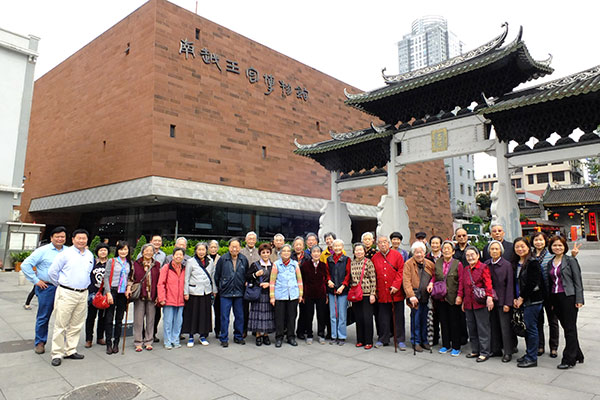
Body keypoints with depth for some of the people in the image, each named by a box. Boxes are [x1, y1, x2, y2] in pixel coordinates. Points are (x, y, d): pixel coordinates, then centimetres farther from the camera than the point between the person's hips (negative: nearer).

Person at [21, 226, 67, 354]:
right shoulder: (43, 251, -4)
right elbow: (25, 265, -4)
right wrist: (36, 280, -6)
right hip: (46, 287, -3)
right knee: (43, 317, 6)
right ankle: (39, 343, 22)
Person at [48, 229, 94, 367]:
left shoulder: (90, 255, 10)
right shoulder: (65, 254, -6)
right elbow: (52, 271, -1)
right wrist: (60, 285, 7)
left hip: (83, 294, 5)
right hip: (66, 293, -5)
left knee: (76, 325, 12)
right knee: (61, 325, -1)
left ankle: (70, 351, 23)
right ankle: (57, 354, 9)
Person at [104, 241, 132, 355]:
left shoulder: (129, 263, 10)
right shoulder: (111, 261, -1)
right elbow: (106, 277, -5)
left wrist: (129, 287, -1)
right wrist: (108, 293, -11)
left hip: (123, 293, 3)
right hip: (112, 291, -3)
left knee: (119, 319, 8)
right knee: (109, 319, 0)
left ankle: (116, 343, 17)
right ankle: (108, 344, 9)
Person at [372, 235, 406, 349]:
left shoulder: (397, 255, -1)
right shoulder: (375, 258, 6)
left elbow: (401, 271, -5)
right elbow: (373, 276, 8)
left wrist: (396, 285, -13)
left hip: (396, 293, -2)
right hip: (382, 293, 2)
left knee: (398, 317, 5)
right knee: (383, 317, 10)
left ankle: (401, 340, 16)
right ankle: (383, 339, 23)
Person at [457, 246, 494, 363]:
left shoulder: (483, 267, -5)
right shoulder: (465, 269, 14)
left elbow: (488, 283, -13)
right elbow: (461, 285, 16)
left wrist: (489, 297, -23)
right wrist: (462, 300, 14)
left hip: (481, 303, -6)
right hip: (468, 304, 7)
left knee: (483, 328, 1)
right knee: (471, 328, 13)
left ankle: (484, 352, 11)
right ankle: (475, 350, 24)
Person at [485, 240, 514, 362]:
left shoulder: (507, 264, -6)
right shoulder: (486, 264, 5)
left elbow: (510, 285, -7)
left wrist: (508, 303, -11)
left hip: (502, 300, -4)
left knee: (505, 327, 0)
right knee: (493, 326, 11)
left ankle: (508, 352, 12)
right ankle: (496, 350, 23)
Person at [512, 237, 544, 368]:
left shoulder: (532, 262, -11)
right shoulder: (515, 264, 12)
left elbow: (532, 283, -16)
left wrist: (521, 298, -12)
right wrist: (515, 298, 4)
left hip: (532, 301, -7)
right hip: (521, 301, 7)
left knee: (531, 328, -2)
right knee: (526, 328, 13)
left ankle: (532, 358, 7)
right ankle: (529, 354, 24)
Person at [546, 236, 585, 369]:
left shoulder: (571, 260, -4)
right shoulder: (550, 263, 12)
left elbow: (578, 281, -6)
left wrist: (579, 299, -11)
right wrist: (551, 301, 12)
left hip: (568, 297, -5)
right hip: (555, 298, 6)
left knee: (570, 328, -1)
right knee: (566, 327, 11)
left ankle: (569, 359, 6)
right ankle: (577, 355, 24)